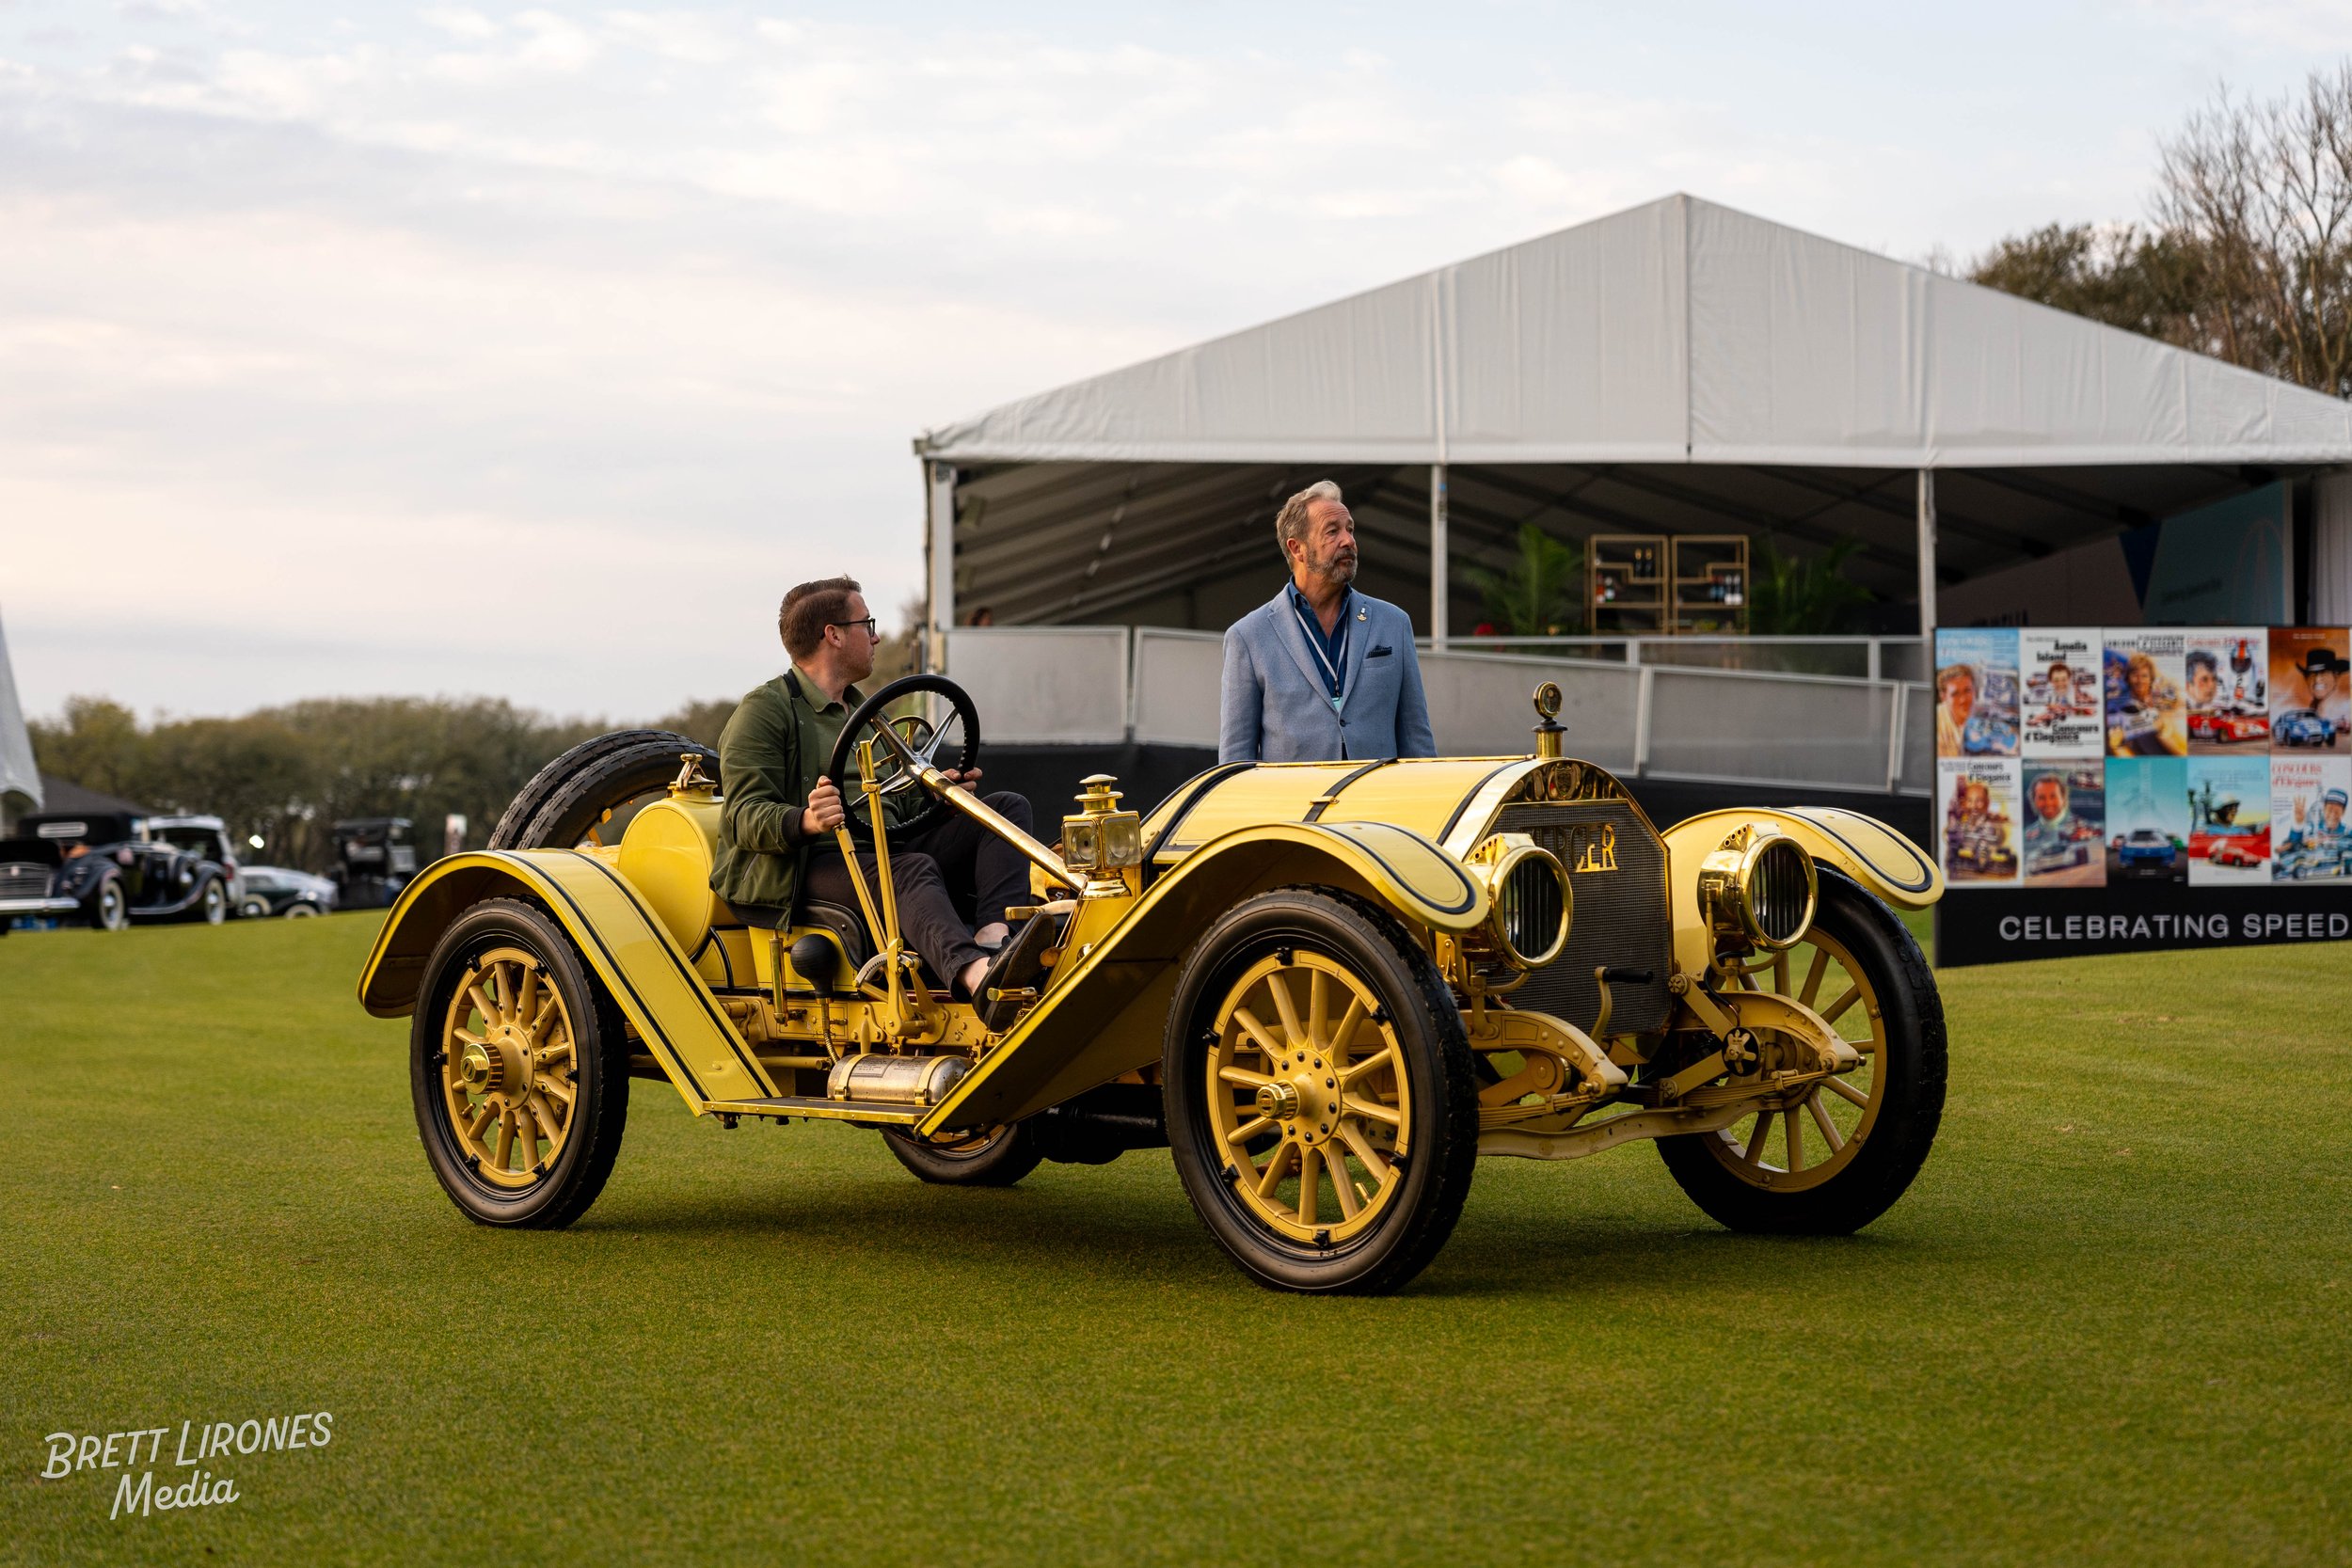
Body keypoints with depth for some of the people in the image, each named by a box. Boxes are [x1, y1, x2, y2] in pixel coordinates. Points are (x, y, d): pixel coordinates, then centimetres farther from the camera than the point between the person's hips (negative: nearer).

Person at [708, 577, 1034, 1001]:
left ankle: (993, 938, -34)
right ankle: (977, 977, -68)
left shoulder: (864, 712, 30)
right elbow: (745, 816, -10)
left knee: (1009, 807, -5)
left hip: (885, 853, 9)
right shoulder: (764, 710, 1)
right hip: (805, 869, -9)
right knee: (913, 870, -38)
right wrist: (806, 822, -31)